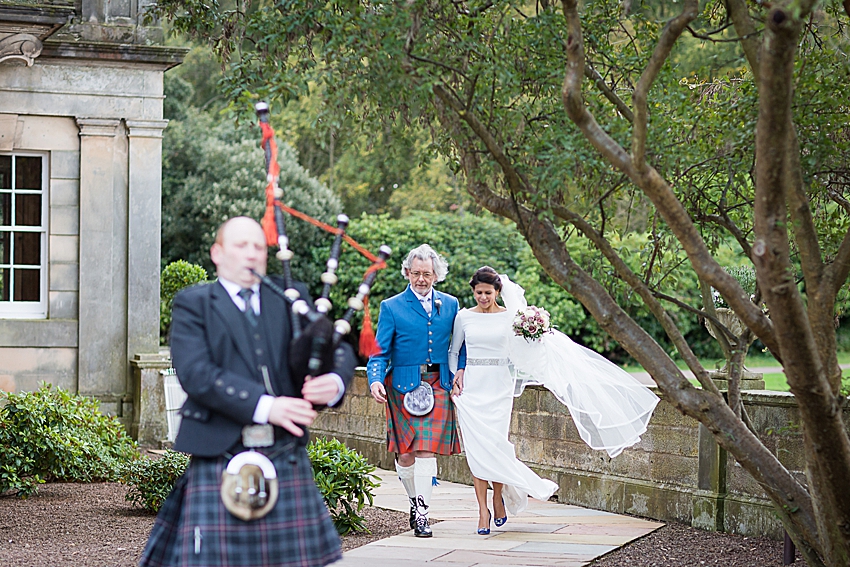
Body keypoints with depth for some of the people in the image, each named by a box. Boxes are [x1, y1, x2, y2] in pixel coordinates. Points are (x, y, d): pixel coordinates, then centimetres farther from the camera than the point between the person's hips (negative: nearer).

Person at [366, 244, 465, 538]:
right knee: (404, 453, 2)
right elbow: (380, 351, 0)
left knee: (426, 450, -8)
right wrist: (375, 380, -16)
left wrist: (461, 371, 1)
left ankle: (422, 514, -5)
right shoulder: (392, 307, 3)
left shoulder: (450, 305, 11)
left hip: (438, 386, 1)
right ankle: (416, 500, 26)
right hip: (403, 386, 0)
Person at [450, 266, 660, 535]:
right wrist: (457, 372, -2)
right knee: (476, 449, -4)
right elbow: (453, 351, 15)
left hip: (498, 389, -1)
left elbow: (524, 351, 7)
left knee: (494, 446, -8)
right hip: (470, 388, 1)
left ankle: (499, 497, 19)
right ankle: (483, 511, 1)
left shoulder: (510, 317, 3)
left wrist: (539, 339, -11)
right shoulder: (464, 317, 6)